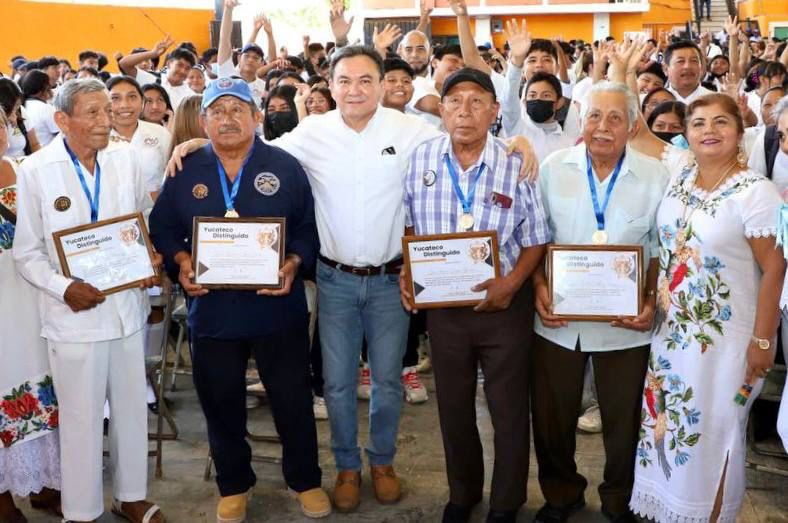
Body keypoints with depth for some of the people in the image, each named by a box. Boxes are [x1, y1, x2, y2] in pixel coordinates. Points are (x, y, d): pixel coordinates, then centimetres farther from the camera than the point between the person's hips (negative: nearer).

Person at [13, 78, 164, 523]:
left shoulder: (126, 160, -1)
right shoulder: (36, 170, -8)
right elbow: (28, 253, -4)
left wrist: (153, 262, -5)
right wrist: (63, 288, -18)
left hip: (128, 305, 3)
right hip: (74, 313, -3)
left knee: (133, 407, 15)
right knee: (82, 418, 6)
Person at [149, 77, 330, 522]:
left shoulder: (286, 167, -1)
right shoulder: (185, 172, 3)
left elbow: (309, 228, 0)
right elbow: (164, 228, 8)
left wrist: (294, 263, -16)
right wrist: (182, 261, -10)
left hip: (278, 309, -1)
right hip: (212, 310, 2)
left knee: (293, 399, 10)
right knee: (222, 404, 13)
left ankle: (306, 479, 31)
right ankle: (234, 485, 33)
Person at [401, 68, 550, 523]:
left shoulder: (517, 165, -12)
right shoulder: (421, 159, -4)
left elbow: (536, 240, -6)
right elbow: (410, 225, 9)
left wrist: (511, 283, -20)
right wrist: (407, 271, -6)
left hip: (504, 305, -3)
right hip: (443, 305, 3)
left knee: (509, 409, 10)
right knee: (454, 406, 18)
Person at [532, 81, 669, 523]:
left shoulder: (655, 176, -2)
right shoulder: (554, 168, -1)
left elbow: (662, 248, 2)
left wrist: (652, 300, -10)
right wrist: (539, 285, -7)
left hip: (625, 322, -1)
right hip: (558, 318, 1)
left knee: (623, 420, 12)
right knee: (553, 416, 13)